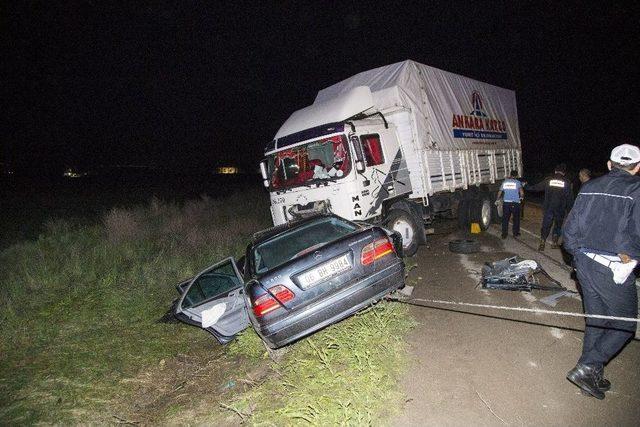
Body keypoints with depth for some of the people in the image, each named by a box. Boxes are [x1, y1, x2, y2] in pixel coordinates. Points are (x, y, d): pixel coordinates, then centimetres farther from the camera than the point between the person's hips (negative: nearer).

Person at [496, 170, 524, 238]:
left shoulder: (504, 182, 5)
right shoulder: (518, 183, -3)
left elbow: (500, 192, 12)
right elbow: (522, 193, -11)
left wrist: (498, 200, 27)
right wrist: (521, 197, 11)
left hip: (506, 203, 2)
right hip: (515, 203, -2)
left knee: (505, 219, 9)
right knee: (516, 218, 15)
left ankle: (504, 234, 12)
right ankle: (515, 233, 22)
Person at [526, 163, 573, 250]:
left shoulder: (548, 180, 0)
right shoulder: (566, 182, 0)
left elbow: (537, 187, 10)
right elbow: (570, 198, 1)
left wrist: (527, 188, 28)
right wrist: (569, 210, 8)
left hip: (548, 208, 0)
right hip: (560, 209, 0)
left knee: (545, 225, 4)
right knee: (558, 225, 16)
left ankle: (542, 243, -2)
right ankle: (554, 242, 18)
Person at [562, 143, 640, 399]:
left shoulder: (590, 187, 7)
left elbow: (570, 228, 8)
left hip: (585, 264, 6)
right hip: (614, 270, -6)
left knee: (596, 320, 18)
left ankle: (592, 377, 28)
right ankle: (587, 367, 2)